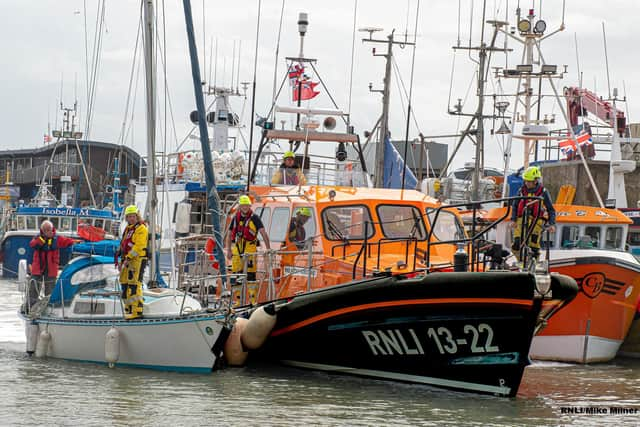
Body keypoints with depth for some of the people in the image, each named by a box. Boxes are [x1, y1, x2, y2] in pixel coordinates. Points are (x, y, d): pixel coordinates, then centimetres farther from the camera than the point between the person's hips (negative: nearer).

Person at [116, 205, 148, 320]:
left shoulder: (141, 228, -8)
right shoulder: (128, 228, 21)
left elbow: (138, 246, -18)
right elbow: (123, 246, 25)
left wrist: (128, 258, -19)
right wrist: (121, 260, 19)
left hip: (137, 260, -10)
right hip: (127, 260, 10)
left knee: (134, 285, -16)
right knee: (125, 284, 11)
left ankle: (137, 311, -20)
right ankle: (129, 309, 18)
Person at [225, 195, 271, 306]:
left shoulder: (254, 218, 0)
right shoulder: (235, 218, 14)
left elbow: (263, 233, -7)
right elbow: (229, 235, 18)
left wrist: (268, 249, -18)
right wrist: (228, 250, 7)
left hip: (250, 250, -4)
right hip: (236, 250, 4)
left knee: (250, 275, -9)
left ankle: (253, 300, -6)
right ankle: (236, 300, 10)